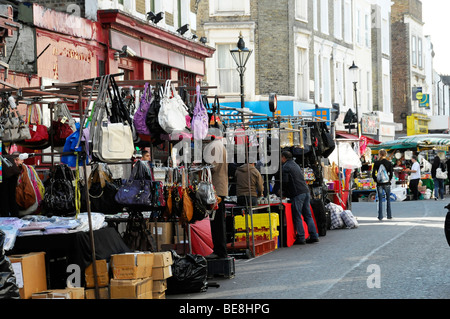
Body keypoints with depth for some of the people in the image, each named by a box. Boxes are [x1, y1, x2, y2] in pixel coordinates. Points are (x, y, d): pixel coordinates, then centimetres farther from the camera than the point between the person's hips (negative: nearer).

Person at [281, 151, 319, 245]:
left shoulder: (285, 167, -3)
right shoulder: (295, 165, 22)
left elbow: (285, 181, -13)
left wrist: (283, 192, 7)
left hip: (297, 194, -8)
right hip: (306, 191, 8)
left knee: (297, 217, -3)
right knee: (308, 215, 11)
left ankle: (301, 238, -4)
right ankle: (314, 236, 9)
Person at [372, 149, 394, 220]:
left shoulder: (376, 163, -2)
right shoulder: (389, 163, -2)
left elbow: (373, 174, -3)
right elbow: (391, 173, -3)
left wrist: (376, 180, 9)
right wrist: (389, 180, 11)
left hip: (379, 183, 0)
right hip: (387, 184, 0)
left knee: (380, 200, 4)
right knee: (388, 199, 11)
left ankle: (380, 216, 3)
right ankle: (389, 215, 13)